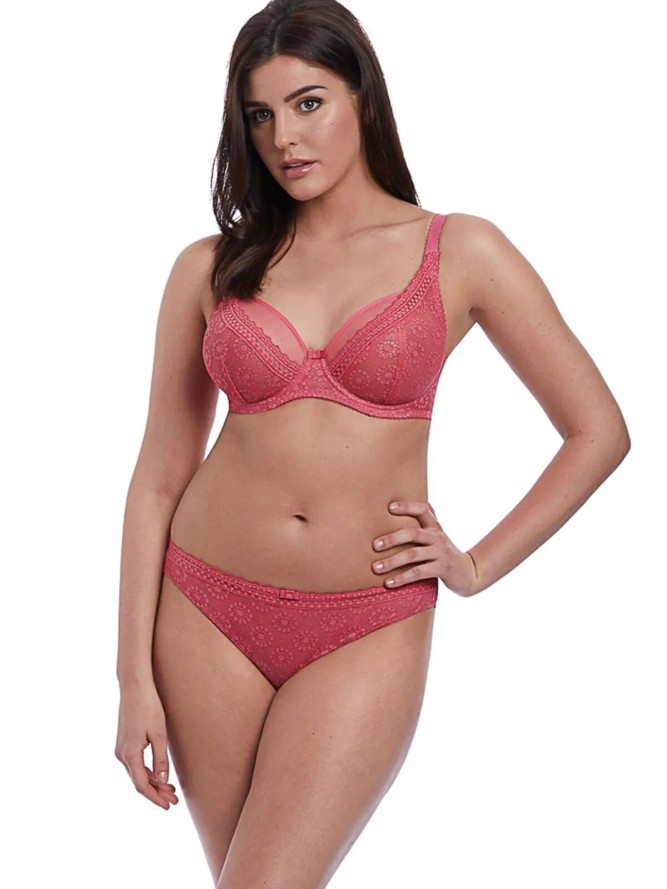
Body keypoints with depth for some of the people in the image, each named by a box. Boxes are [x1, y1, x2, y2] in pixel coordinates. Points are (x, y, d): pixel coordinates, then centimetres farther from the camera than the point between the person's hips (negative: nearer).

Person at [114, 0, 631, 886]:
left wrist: (477, 566, 0)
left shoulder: (460, 252, 0)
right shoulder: (210, 268, 4)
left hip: (366, 632, -2)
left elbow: (599, 431, 4)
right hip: (210, 612, 2)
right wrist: (135, 676, 0)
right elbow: (160, 478, 4)